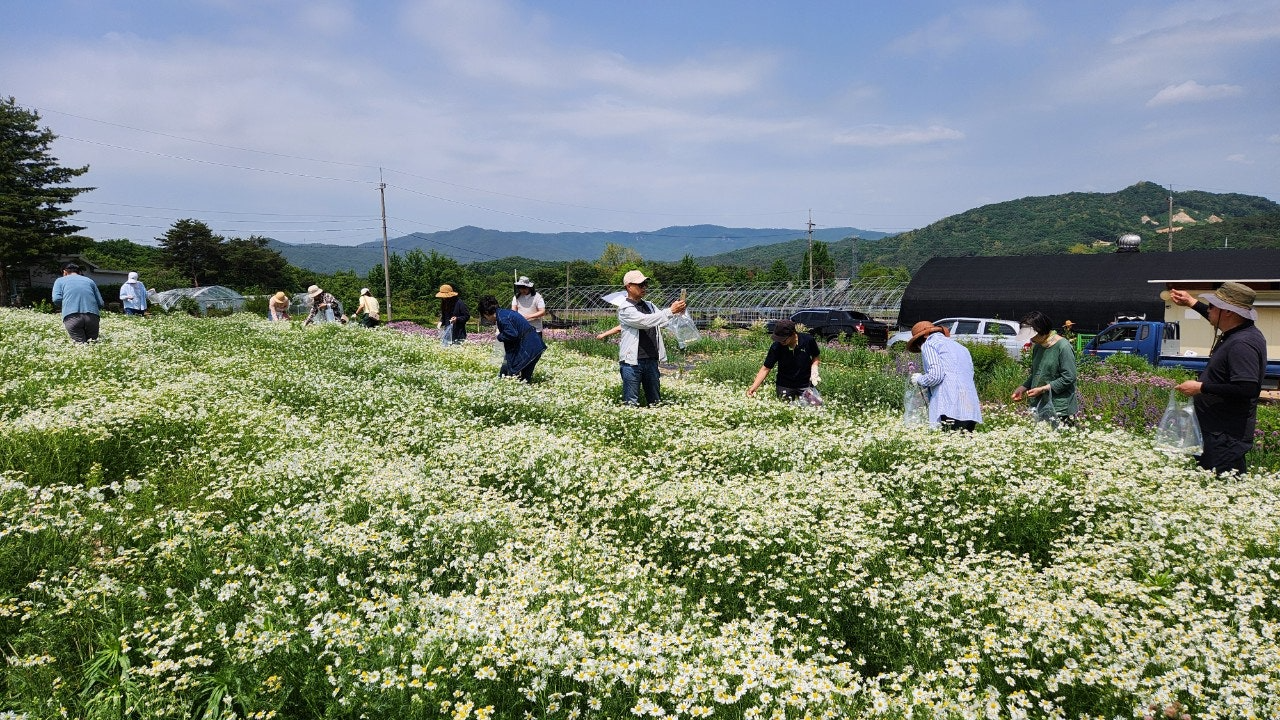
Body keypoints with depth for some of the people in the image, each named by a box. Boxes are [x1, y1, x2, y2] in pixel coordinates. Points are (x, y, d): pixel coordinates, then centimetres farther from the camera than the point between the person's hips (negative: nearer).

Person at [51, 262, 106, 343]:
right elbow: (101, 304, 18)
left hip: (72, 316, -2)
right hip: (93, 317, 2)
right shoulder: (89, 281, 26)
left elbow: (56, 300, 6)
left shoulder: (60, 281, 22)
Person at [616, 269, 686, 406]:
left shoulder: (649, 305, 15)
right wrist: (671, 311, -24)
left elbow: (663, 321, 8)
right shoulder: (625, 309, -7)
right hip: (632, 362, -6)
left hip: (651, 360, 7)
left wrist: (678, 312, -13)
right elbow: (646, 321, -20)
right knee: (631, 404, -3)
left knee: (656, 402, 11)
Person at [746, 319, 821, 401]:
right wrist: (753, 387, -22)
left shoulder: (808, 340, -16)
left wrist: (814, 369, -16)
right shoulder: (776, 347, -18)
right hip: (784, 386, 0)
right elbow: (766, 368, -14)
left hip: (805, 385, 0)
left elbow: (816, 357, 3)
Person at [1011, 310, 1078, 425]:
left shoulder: (1063, 347, -10)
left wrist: (1043, 389, -15)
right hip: (1039, 406, 7)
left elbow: (1068, 378, -13)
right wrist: (1022, 388, 7)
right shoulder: (1037, 347, 13)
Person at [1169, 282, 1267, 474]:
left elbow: (1247, 388, -30)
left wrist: (1201, 388, -22)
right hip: (1217, 431, 11)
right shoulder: (1237, 334, 9)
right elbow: (1218, 320, 34)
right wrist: (1192, 303, 38)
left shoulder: (1242, 344, -22)